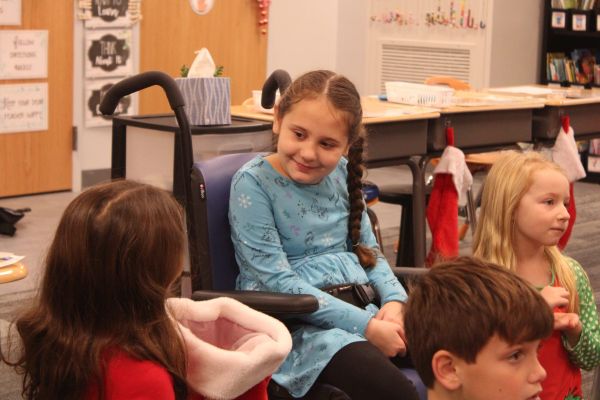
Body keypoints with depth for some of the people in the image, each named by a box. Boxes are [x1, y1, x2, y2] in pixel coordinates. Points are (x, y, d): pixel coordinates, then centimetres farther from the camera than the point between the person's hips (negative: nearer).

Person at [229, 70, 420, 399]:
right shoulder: (253, 182, -7)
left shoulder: (342, 172, 11)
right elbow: (278, 282, -14)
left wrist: (394, 299, -3)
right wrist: (366, 326, -18)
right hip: (297, 322, -6)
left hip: (362, 305, 7)